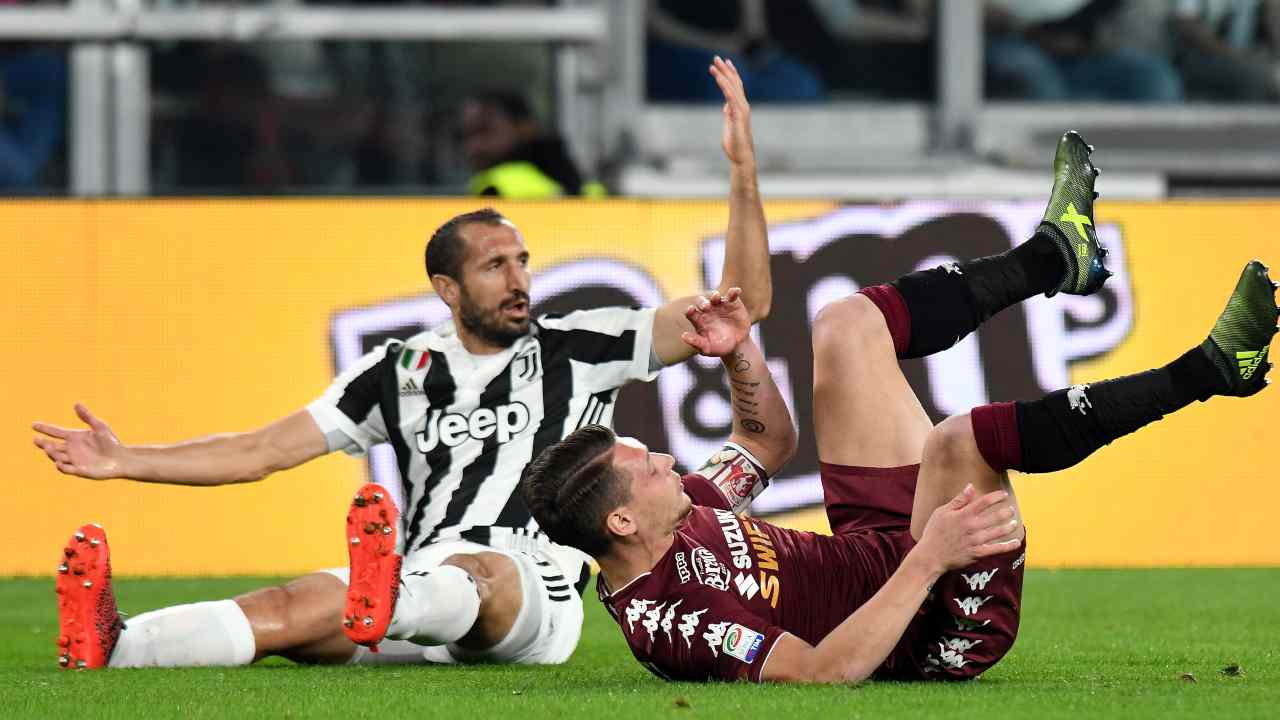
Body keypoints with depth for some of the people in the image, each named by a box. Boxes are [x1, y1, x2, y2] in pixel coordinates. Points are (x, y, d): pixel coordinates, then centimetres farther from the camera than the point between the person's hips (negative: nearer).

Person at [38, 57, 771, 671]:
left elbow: (742, 304, 4)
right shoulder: (402, 373, 17)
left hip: (531, 595, -3)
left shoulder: (578, 347, 10)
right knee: (300, 603, -27)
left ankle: (382, 602, -76)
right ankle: (111, 646, -52)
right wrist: (125, 462, 8)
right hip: (417, 590, 3)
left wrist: (742, 168, -7)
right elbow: (263, 452, 18)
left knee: (472, 572, -39)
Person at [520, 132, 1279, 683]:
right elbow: (822, 670, -42)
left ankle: (1054, 255, 25)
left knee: (846, 325, 14)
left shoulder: (675, 517, -2)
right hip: (943, 627, -10)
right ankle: (1211, 368, -21)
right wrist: (929, 558, -46)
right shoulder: (670, 621, -31)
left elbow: (769, 442, 16)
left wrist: (737, 350, -2)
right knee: (959, 440, -38)